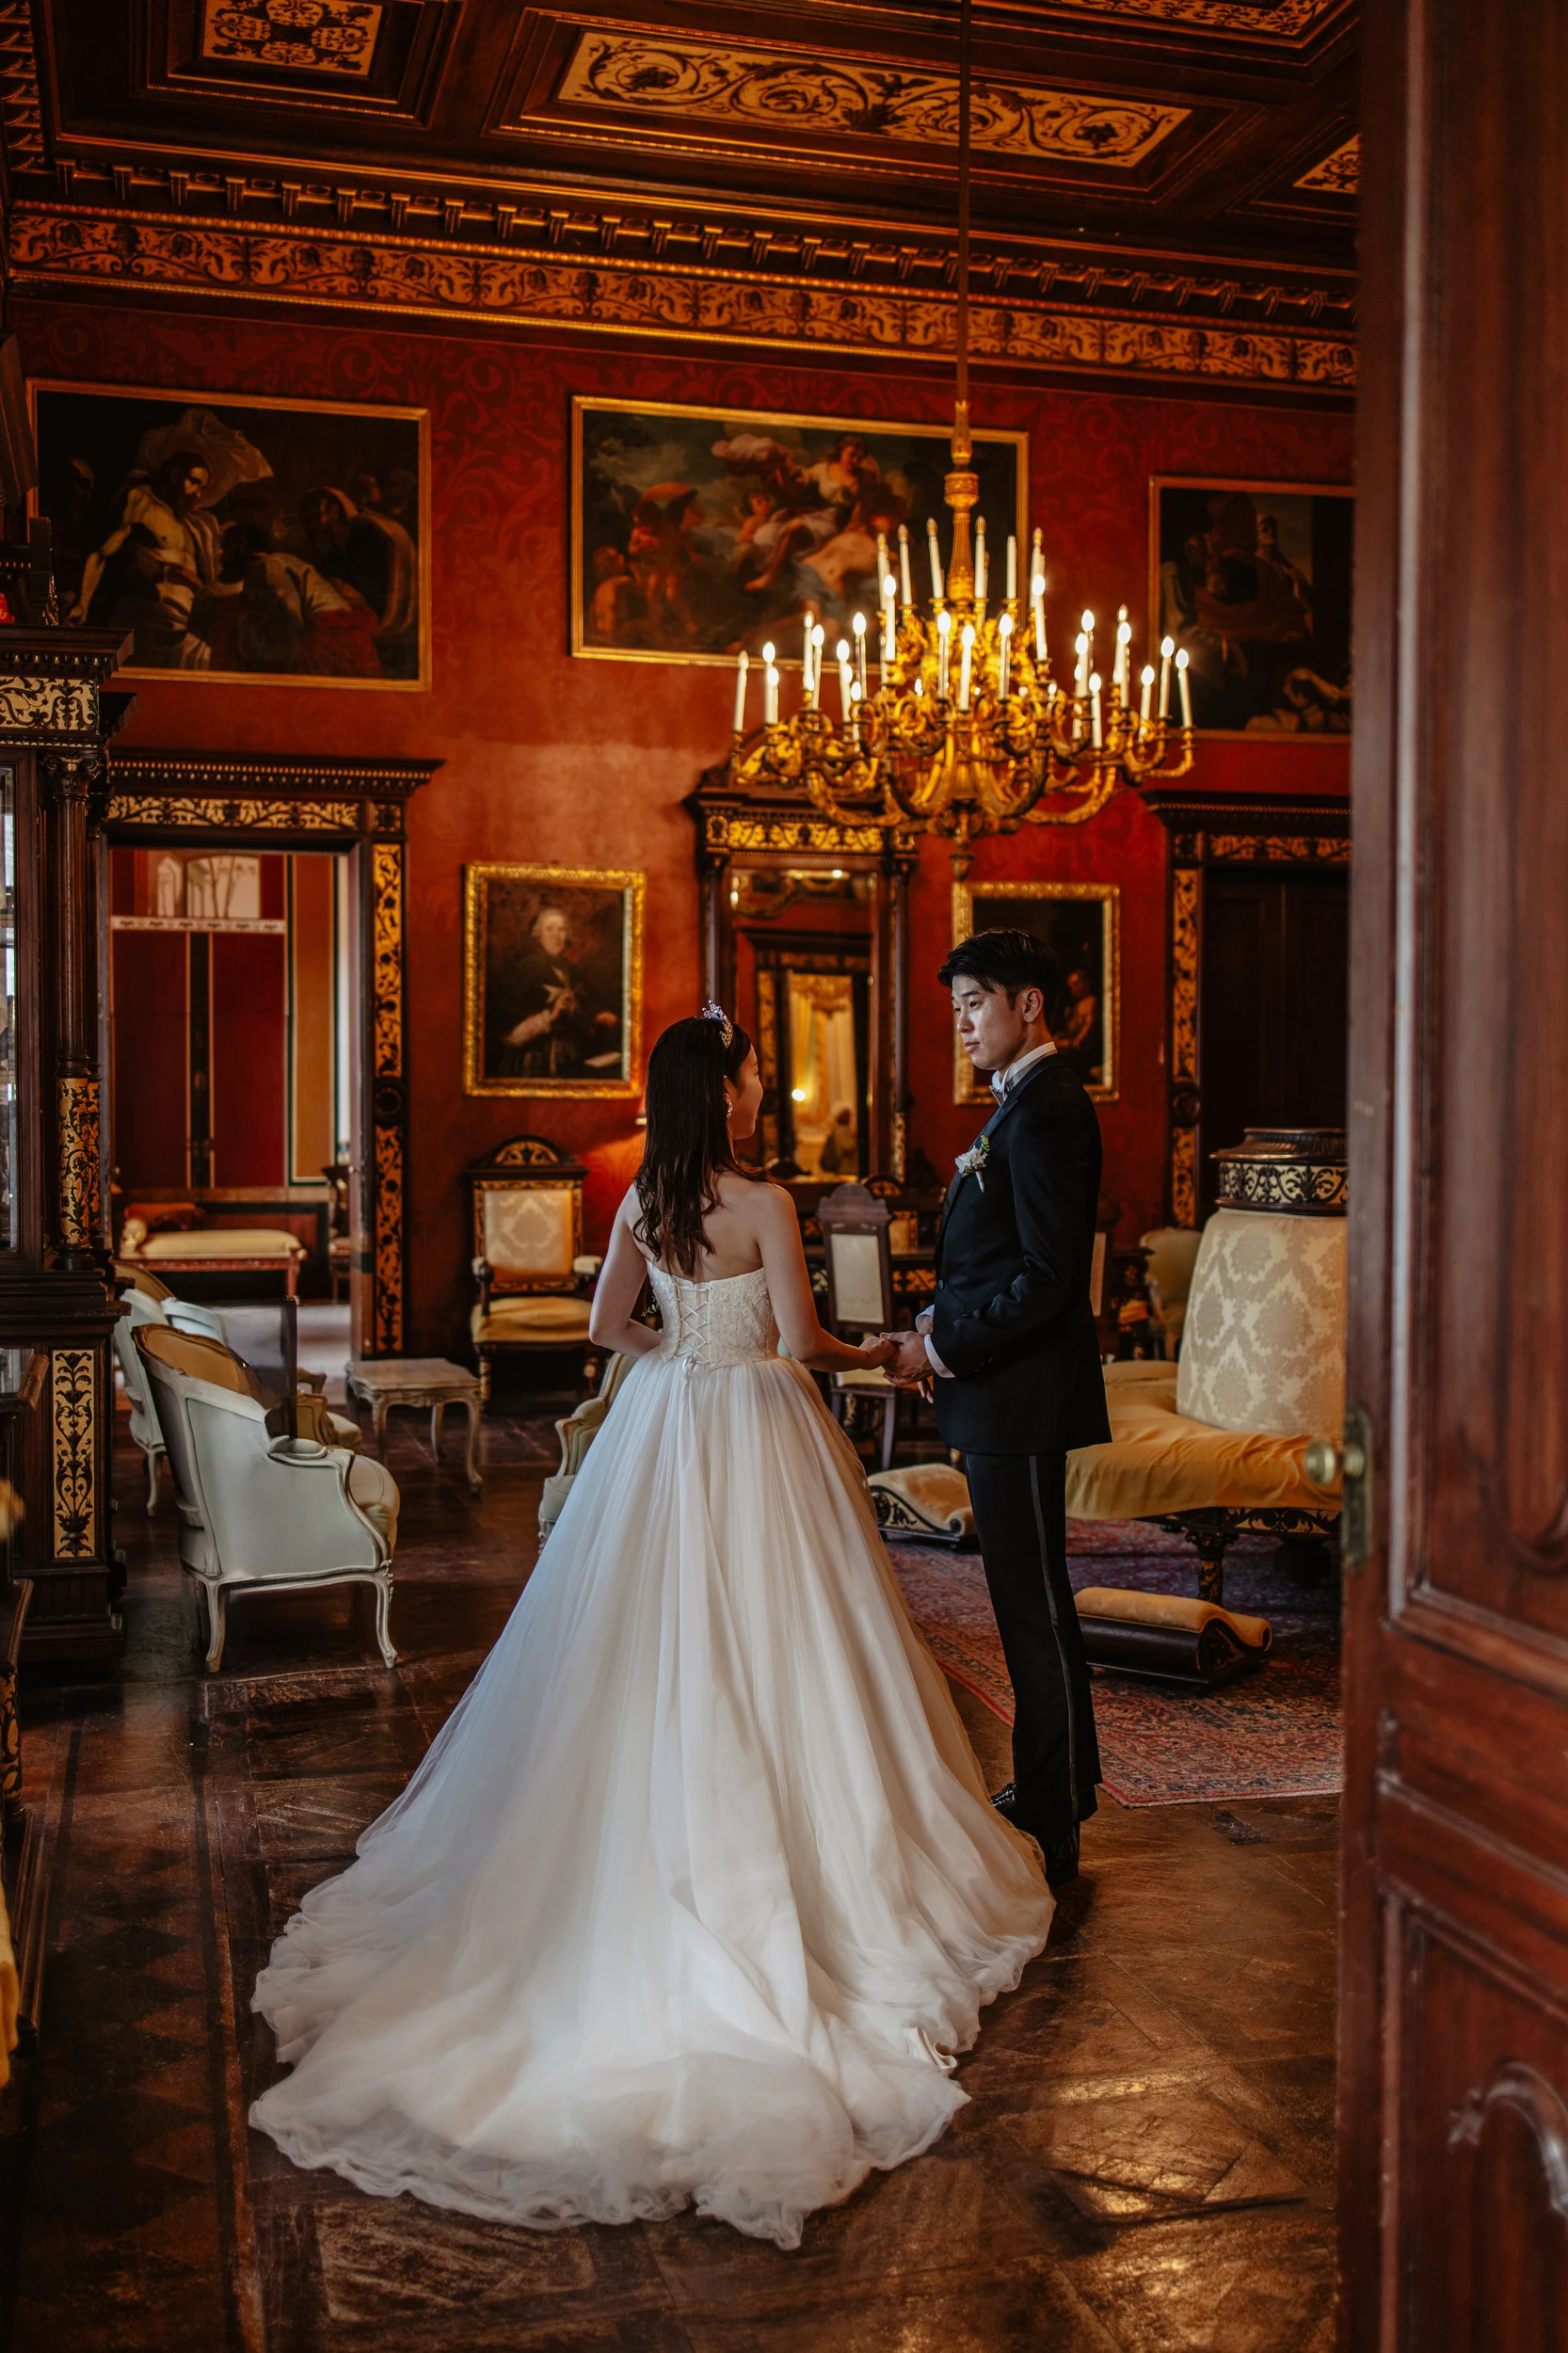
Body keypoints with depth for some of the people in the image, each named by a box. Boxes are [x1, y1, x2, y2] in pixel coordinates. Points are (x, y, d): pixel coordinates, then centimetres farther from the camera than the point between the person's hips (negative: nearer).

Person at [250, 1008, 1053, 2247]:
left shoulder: (642, 1202, 2)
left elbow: (610, 1323, 10)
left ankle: (647, 1856, 25)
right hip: (753, 1431, -6)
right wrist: (875, 1354, 4)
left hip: (665, 1427, 6)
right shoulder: (763, 1204, -17)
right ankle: (803, 1858, 11)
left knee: (661, 1644, 14)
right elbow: (802, 1339, -14)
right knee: (758, 1647, 2)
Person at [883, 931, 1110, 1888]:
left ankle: (1052, 1828, 9)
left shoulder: (1046, 1111, -18)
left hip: (1021, 1400, -10)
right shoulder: (1026, 1101, 15)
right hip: (1007, 1392, 10)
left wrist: (945, 1345, -17)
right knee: (1032, 1599, 19)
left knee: (1035, 1606, -2)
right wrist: (948, 1322, 7)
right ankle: (1059, 1782, 32)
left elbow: (1050, 1275, -23)